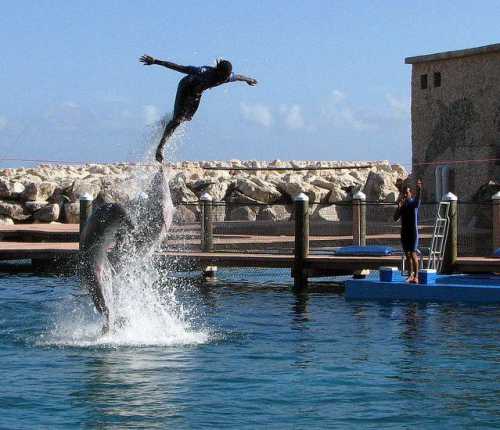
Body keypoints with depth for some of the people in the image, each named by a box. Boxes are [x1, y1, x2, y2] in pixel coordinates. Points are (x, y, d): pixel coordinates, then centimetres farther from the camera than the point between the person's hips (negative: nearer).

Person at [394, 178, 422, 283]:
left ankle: (416, 276, -11)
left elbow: (417, 198, -26)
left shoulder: (413, 203, -3)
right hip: (404, 231, 5)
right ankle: (410, 275, 10)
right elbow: (395, 218, 6)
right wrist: (399, 207, -9)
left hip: (413, 231, -5)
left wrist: (419, 189, -47)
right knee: (407, 254, 6)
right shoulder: (402, 205, 10)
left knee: (413, 253, -10)